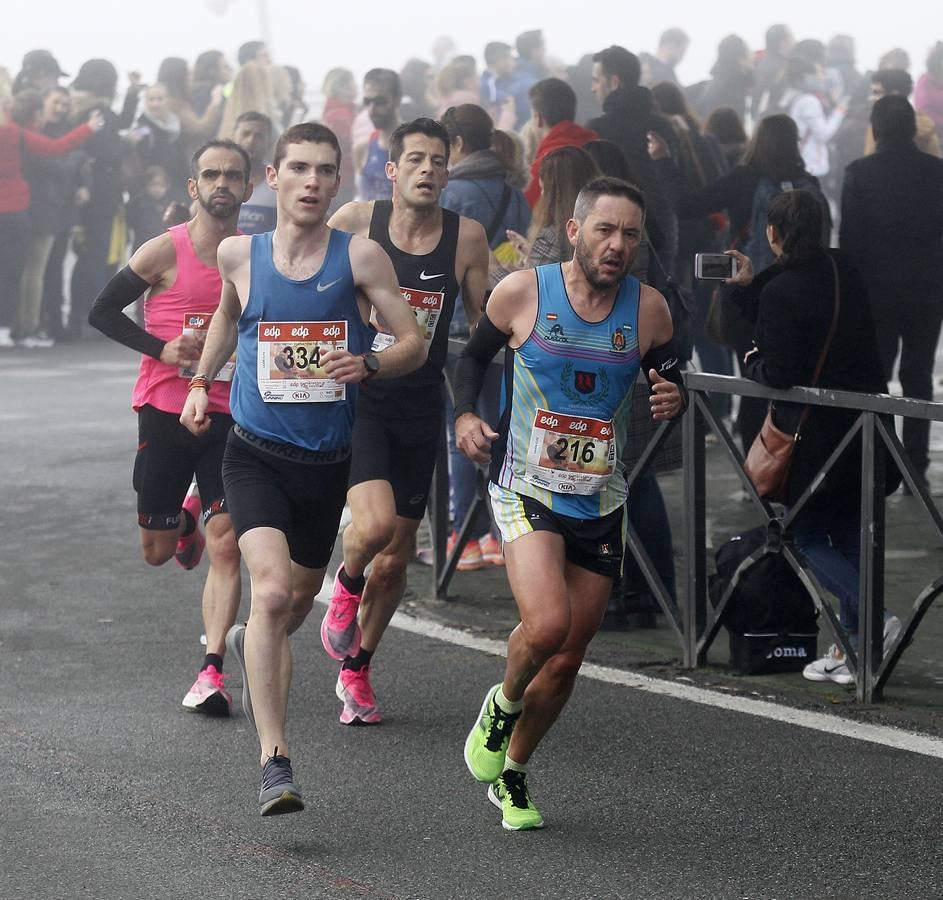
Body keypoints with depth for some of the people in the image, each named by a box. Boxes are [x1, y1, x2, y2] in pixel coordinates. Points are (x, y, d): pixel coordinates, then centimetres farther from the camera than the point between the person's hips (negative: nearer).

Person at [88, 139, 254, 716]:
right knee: (157, 551, 10)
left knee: (226, 547, -12)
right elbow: (103, 312, -3)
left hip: (232, 419, 1)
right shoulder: (165, 252, -6)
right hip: (166, 413, -1)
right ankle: (187, 517, 46)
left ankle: (213, 670, -11)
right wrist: (161, 348, -15)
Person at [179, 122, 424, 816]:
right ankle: (275, 761, -26)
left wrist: (367, 364, -24)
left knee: (301, 594, 21)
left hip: (328, 462, 2)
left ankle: (252, 645, 59)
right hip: (255, 454, -2)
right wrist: (201, 383, 23)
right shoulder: (239, 255, 1)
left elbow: (414, 343, -5)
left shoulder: (359, 257, -4)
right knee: (272, 590, -23)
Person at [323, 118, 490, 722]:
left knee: (397, 554, 9)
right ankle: (347, 585, 11)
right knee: (374, 524, -25)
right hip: (357, 395, -3)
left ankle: (356, 668, 31)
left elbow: (485, 327, 10)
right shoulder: (355, 224, -7)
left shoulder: (467, 237, -1)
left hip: (420, 405, 3)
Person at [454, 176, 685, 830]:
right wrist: (465, 415, -7)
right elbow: (476, 355, 9)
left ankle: (512, 773, 33)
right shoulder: (523, 293, -8)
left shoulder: (648, 308, -3)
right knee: (547, 625, -25)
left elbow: (668, 380, 10)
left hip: (600, 504, 3)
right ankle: (504, 704, 9)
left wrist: (674, 400, -13)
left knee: (567, 659, 8)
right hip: (526, 490, -3)